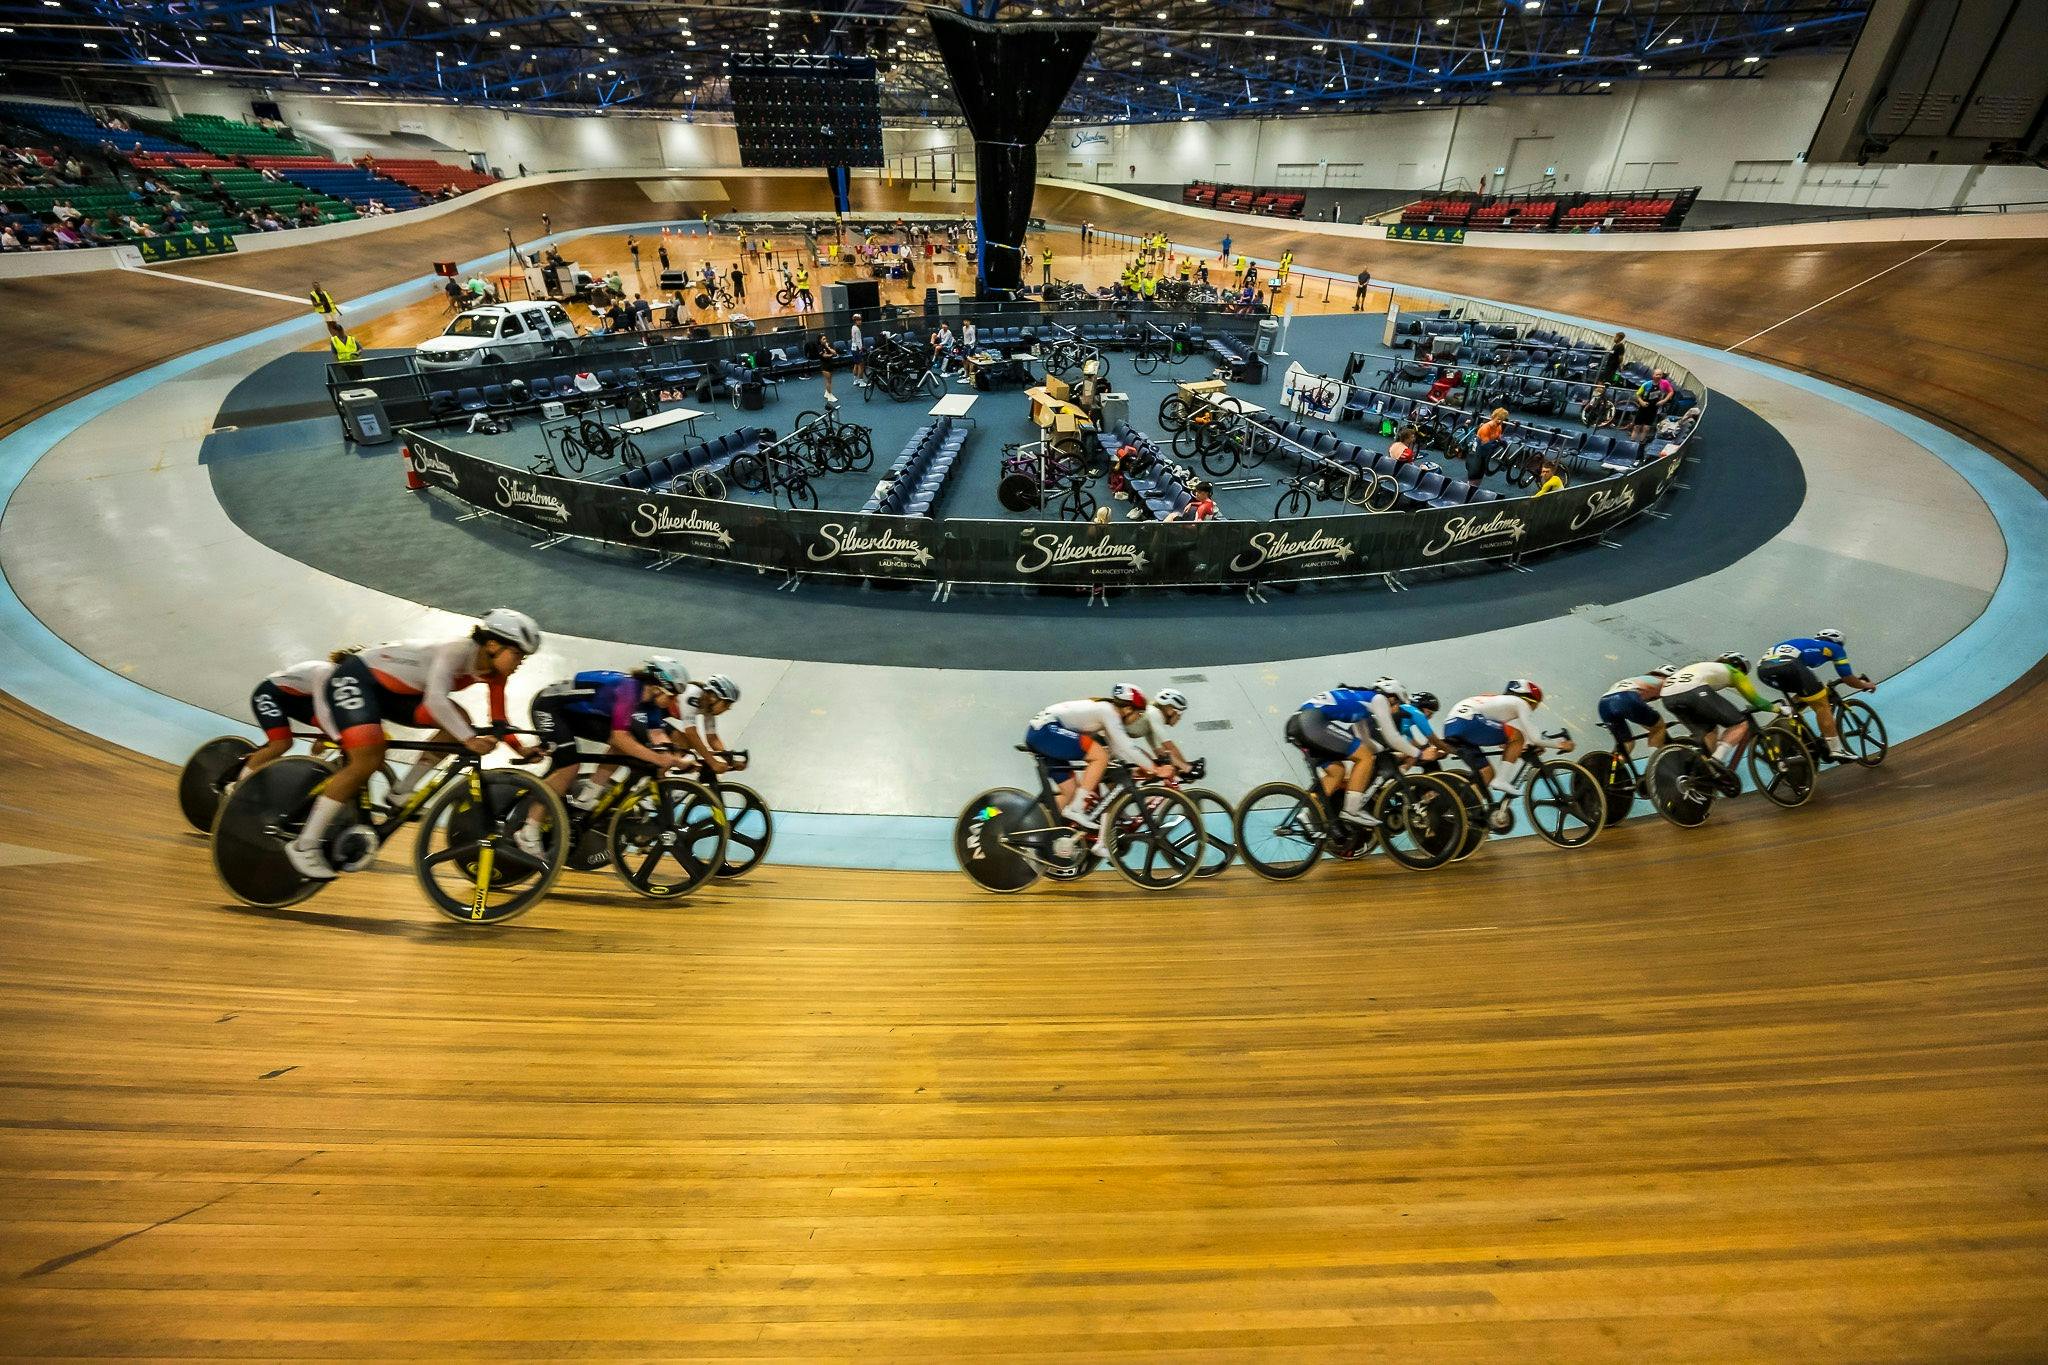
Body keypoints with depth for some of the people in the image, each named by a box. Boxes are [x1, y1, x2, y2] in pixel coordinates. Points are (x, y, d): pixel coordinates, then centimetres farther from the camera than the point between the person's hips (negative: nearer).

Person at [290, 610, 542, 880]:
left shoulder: (493, 672, -7)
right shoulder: (458, 649, -31)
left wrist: (522, 750, -14)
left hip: (393, 692, 8)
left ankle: (401, 792, 2)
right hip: (355, 677, -8)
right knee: (367, 762, -22)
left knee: (459, 720, -10)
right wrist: (469, 740, -50)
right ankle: (304, 846, -8)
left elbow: (498, 721, -3)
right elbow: (435, 699, -44)